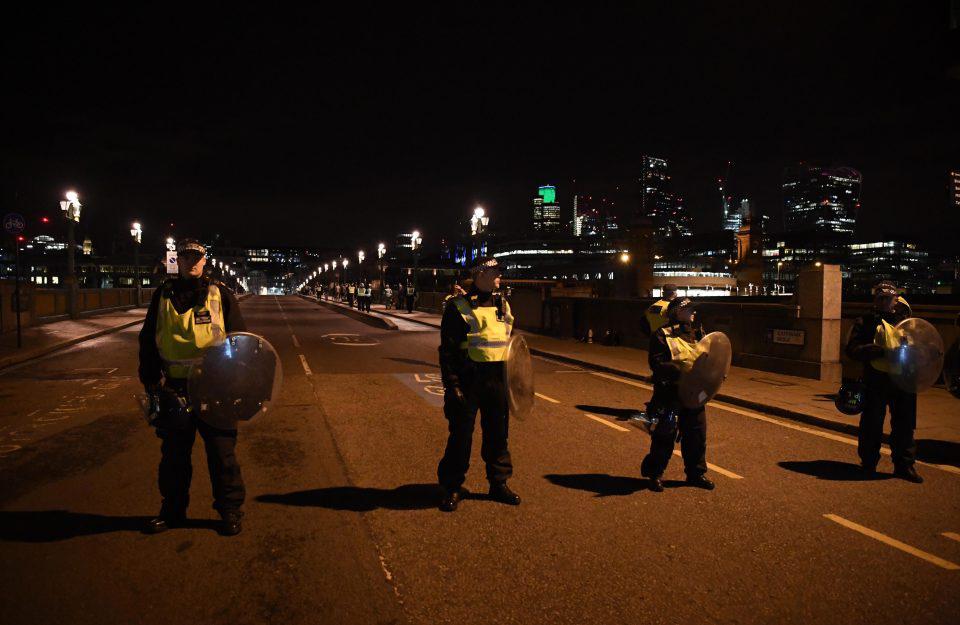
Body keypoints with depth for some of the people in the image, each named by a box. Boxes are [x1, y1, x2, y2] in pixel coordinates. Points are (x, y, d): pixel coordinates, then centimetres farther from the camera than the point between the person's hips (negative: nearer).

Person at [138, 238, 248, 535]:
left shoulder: (220, 294, 2)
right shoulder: (163, 296, 9)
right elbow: (147, 341, 13)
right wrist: (150, 379, 4)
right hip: (173, 389, 3)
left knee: (222, 453, 4)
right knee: (173, 454, 14)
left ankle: (230, 510, 18)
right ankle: (172, 510, 31)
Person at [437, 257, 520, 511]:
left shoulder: (503, 305, 11)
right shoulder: (459, 307, -7)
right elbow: (447, 350, -9)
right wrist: (452, 385, -14)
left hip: (498, 381, 5)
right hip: (469, 380, -5)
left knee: (498, 433, 13)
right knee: (461, 435, 3)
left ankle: (499, 483, 28)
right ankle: (452, 487, 18)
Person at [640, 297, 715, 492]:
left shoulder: (697, 334, 14)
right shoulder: (662, 335, -8)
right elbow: (657, 364, -17)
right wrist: (680, 371, -29)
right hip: (669, 395, -6)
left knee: (697, 435, 11)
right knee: (664, 436, -1)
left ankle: (695, 473, 27)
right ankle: (655, 474, 14)